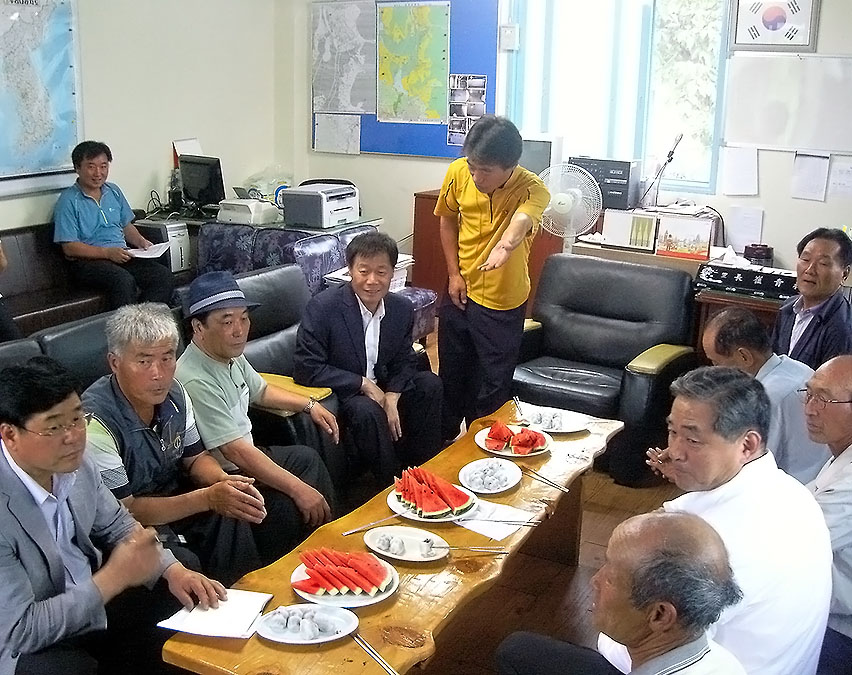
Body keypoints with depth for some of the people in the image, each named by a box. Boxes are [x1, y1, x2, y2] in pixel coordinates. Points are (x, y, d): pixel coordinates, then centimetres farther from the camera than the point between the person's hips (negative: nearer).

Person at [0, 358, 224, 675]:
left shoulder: (75, 461, -11)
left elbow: (116, 524, 8)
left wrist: (173, 570, -7)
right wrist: (115, 576, -24)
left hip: (93, 600, 7)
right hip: (29, 649, -6)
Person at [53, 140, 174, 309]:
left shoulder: (113, 191, 17)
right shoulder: (69, 200, -4)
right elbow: (70, 248, -9)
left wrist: (140, 241, 5)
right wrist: (107, 252, -18)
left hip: (121, 255, 6)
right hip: (88, 260, -6)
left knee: (164, 276, -20)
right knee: (124, 280, -37)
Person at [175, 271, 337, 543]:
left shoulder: (231, 355, 0)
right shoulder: (196, 382, -31)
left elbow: (260, 390, 22)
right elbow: (236, 452, -32)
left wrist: (310, 405, 13)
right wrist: (298, 489, -31)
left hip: (247, 457, 11)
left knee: (307, 457, 19)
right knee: (294, 510, -24)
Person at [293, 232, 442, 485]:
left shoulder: (402, 309, -3)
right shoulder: (322, 307, -19)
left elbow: (404, 362, 6)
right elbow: (305, 369, -20)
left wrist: (391, 398, -15)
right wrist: (363, 384, -21)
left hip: (383, 389, 6)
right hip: (337, 394, -6)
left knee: (429, 384, -13)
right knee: (367, 410, -34)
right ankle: (391, 483, -12)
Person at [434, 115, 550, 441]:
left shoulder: (532, 189, -24)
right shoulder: (458, 173, -12)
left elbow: (521, 222, -47)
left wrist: (507, 243, -70)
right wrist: (454, 273, -1)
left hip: (502, 305, -4)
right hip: (460, 292, 4)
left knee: (492, 389, 5)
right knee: (450, 376, 20)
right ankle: (443, 442, 41)